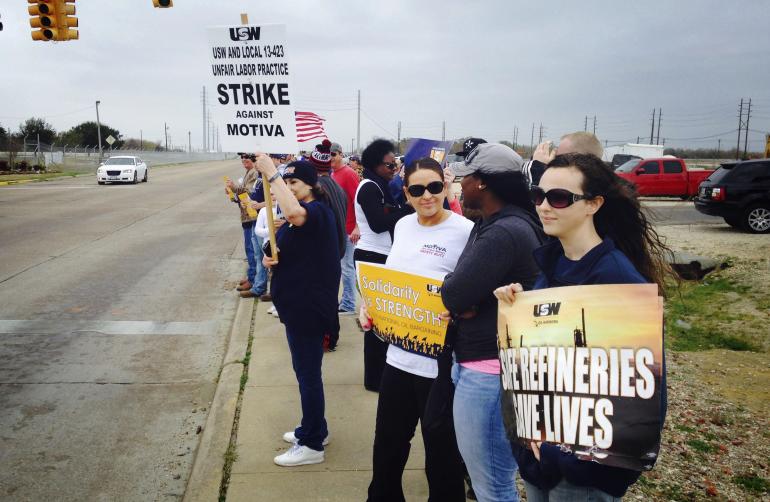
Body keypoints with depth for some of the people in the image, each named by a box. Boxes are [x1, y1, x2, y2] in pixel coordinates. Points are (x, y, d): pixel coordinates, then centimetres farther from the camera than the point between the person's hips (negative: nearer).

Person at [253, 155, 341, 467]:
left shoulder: (318, 211, -18)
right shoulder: (293, 217, 12)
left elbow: (294, 213, -42)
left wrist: (271, 173, -35)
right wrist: (270, 260, -3)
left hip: (309, 306, -10)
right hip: (296, 303, 10)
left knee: (308, 372, 0)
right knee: (305, 369, 20)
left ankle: (312, 445, 14)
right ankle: (313, 429, 36)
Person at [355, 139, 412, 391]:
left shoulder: (381, 186, 15)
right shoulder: (369, 188, -13)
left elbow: (393, 216, 10)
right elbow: (379, 223, -22)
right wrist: (410, 208, -19)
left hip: (380, 256, 9)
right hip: (372, 257, -9)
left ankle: (379, 370, 25)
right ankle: (375, 377, 7)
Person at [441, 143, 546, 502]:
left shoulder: (503, 233, -23)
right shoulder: (492, 224, 10)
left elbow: (452, 296, -23)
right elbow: (471, 288, 13)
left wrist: (452, 287, -2)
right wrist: (463, 303, -8)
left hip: (489, 371, -11)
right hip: (476, 363, 11)